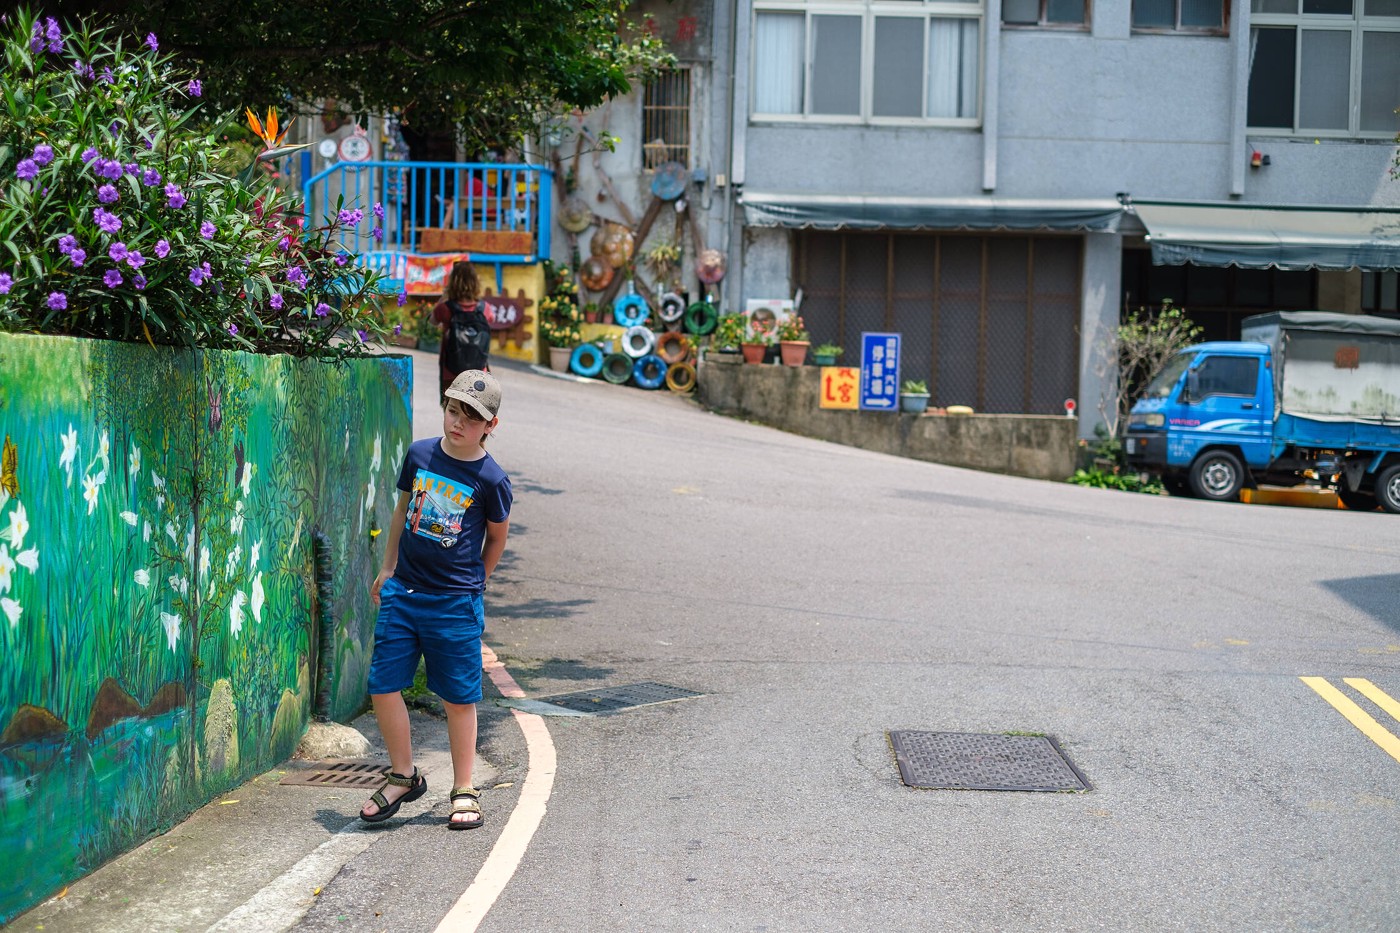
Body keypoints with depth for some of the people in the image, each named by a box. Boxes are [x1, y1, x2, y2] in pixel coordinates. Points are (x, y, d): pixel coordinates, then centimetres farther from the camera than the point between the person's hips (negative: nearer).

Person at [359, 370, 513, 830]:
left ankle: (464, 791, 18)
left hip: (456, 602, -4)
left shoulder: (491, 478, -9)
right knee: (383, 686, 2)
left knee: (459, 698, 4)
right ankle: (403, 776, 21)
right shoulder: (419, 454, 2)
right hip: (401, 593, 4)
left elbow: (497, 535, 6)